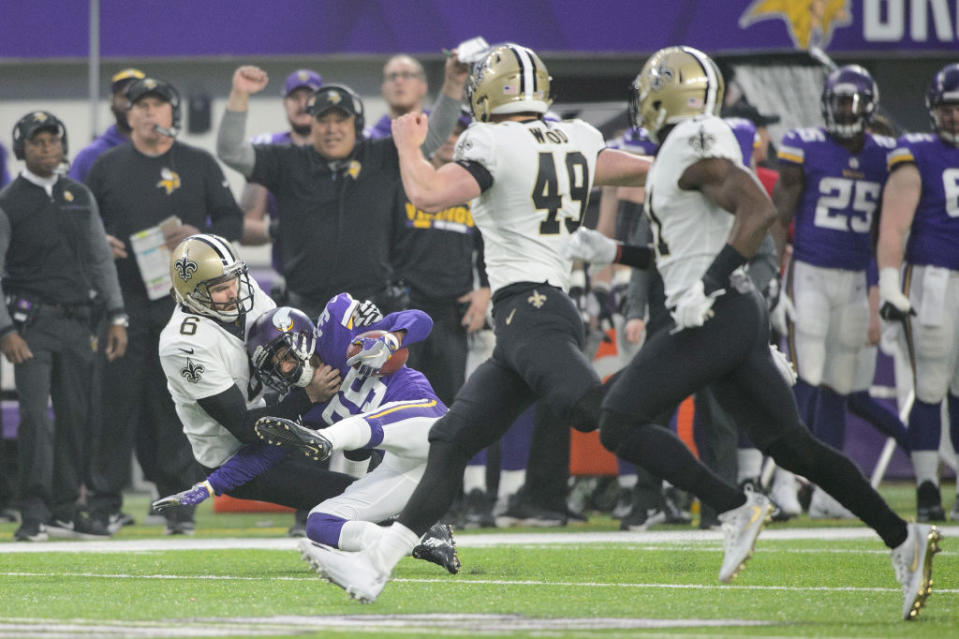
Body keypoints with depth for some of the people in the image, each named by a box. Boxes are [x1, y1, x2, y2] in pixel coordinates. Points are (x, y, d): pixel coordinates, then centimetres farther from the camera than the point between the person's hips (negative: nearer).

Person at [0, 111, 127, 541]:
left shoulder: (80, 198, 13)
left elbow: (100, 260, 17)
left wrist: (116, 316, 10)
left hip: (76, 322, 5)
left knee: (76, 415, 5)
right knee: (35, 414, -14)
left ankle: (65, 511, 12)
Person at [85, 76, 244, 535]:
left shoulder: (198, 165, 9)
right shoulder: (107, 166, 11)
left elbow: (232, 220, 9)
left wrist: (199, 236, -10)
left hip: (183, 300, 0)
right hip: (123, 301, 0)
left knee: (177, 401, -2)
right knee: (117, 399, -4)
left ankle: (179, 500, 4)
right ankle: (104, 503, 0)